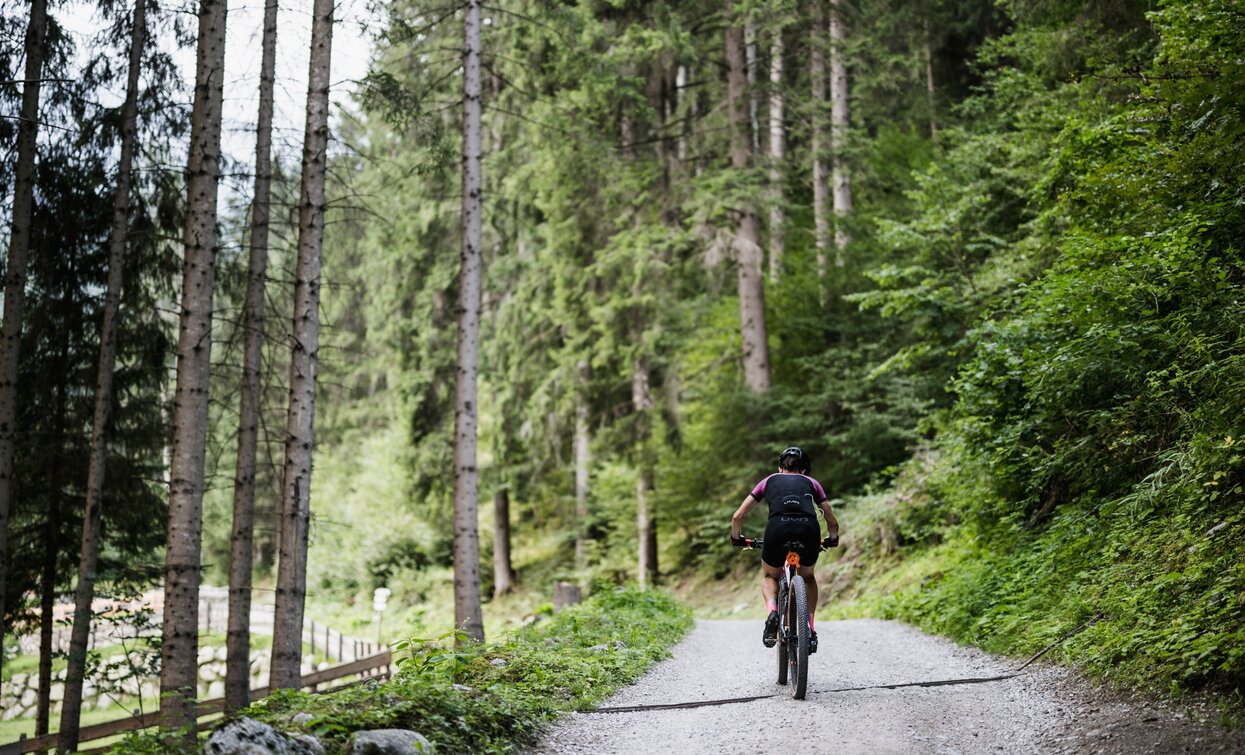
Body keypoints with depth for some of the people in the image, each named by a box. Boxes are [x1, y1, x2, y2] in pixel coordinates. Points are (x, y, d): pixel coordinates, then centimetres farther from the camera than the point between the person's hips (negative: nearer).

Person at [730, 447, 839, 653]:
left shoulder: (769, 481, 30)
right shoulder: (811, 483, 32)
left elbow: (737, 517, 26)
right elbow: (832, 522, 31)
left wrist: (736, 539, 44)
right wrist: (831, 540, 51)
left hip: (778, 528, -1)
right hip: (809, 529, 1)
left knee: (769, 577, 28)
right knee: (807, 577, 32)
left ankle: (773, 611, -1)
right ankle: (810, 628, 17)